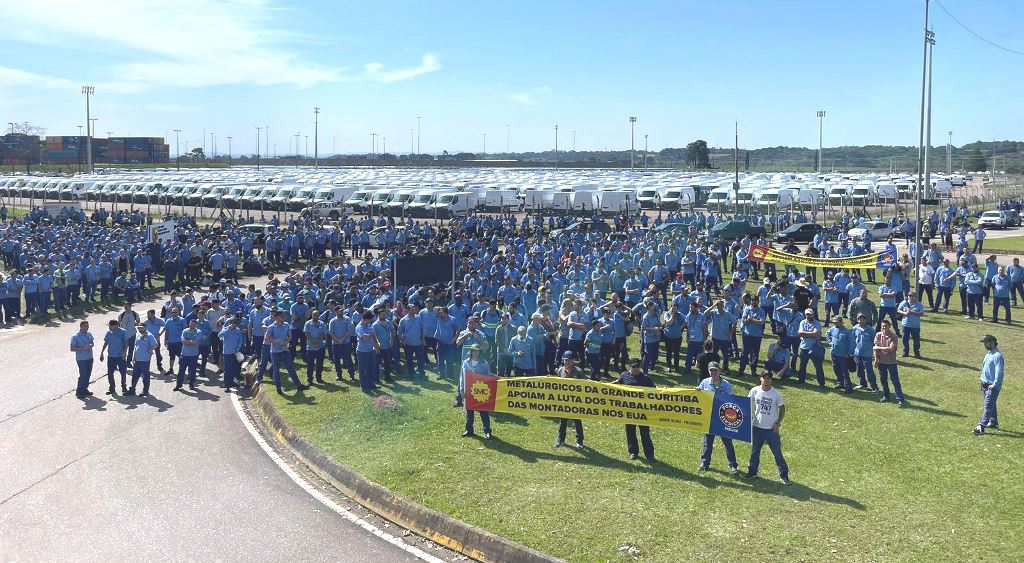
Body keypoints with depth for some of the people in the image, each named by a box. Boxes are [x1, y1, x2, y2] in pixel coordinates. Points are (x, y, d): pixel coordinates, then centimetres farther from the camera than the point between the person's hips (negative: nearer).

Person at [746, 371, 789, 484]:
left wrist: (778, 423, -8)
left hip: (772, 428, -2)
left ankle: (784, 475, 9)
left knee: (777, 452, 0)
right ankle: (752, 471, 28)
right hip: (757, 427, 3)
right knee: (754, 450, 14)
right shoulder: (754, 391, -4)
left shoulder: (776, 393, -9)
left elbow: (782, 409, 0)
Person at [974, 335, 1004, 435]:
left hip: (992, 386, -10)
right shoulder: (988, 353, 13)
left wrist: (994, 385, -23)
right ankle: (994, 423, 32)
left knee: (988, 406, -10)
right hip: (985, 384, 10)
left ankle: (981, 426, -13)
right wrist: (982, 379, 18)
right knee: (991, 404, 20)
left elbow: (999, 372, -22)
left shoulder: (997, 355, -18)